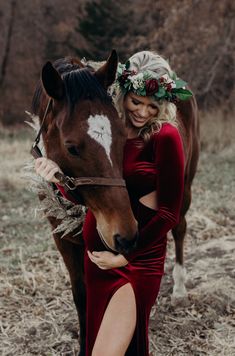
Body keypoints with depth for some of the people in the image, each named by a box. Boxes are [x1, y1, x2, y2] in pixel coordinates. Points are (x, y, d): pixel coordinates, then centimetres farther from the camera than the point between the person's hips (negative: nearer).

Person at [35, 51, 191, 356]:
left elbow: (169, 213, -12)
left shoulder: (166, 137, -13)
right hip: (96, 255, 6)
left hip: (138, 260, -6)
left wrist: (124, 256, -12)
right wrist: (56, 173, -12)